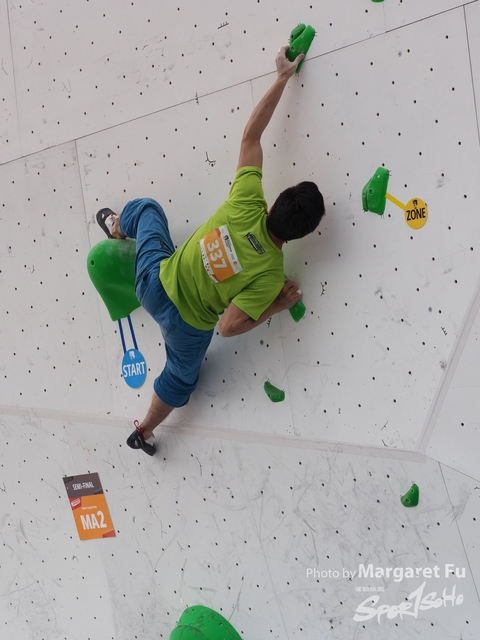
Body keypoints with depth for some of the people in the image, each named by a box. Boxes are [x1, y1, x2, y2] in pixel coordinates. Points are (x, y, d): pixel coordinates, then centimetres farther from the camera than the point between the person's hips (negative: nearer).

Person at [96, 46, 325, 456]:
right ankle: (143, 433, 50)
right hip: (187, 325, -2)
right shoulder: (271, 273, -34)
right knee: (181, 377, 31)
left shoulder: (245, 206, -27)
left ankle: (116, 228, 64)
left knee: (147, 208, 31)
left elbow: (250, 135, -19)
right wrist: (278, 305, -17)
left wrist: (283, 77, -12)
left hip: (155, 278, 3)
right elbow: (228, 327, -31)